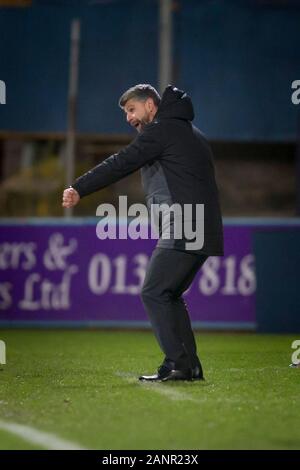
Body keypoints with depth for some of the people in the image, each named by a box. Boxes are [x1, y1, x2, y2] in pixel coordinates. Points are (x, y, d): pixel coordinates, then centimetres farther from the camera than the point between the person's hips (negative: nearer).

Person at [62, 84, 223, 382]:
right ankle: (190, 366, 10)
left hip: (182, 229, -10)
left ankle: (176, 364, -14)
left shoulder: (161, 129, -3)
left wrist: (79, 189, -4)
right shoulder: (189, 131, 26)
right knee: (170, 296, 15)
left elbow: (120, 164, -7)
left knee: (153, 293, -8)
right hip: (205, 232, 10)